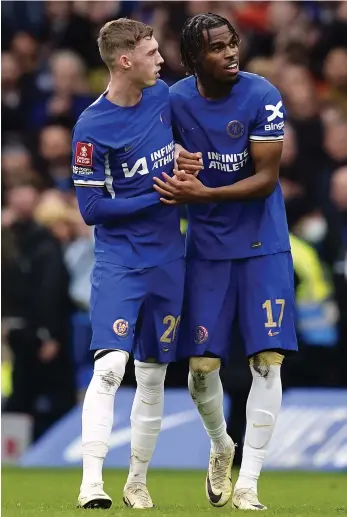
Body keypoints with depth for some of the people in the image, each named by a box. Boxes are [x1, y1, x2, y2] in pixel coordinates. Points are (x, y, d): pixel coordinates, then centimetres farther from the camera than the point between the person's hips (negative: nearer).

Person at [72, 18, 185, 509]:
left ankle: (137, 483, 21)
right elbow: (92, 208, -14)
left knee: (153, 374, 10)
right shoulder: (92, 127, -15)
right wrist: (161, 196, -16)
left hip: (168, 259, 6)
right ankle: (92, 483, -19)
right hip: (119, 261, -6)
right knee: (110, 364, -19)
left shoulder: (164, 96, 3)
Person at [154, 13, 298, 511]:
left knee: (267, 361, -9)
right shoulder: (175, 100, -5)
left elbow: (266, 179, -17)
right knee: (202, 364, 0)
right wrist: (177, 165, -13)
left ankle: (247, 483, -2)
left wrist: (203, 193, -28)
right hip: (206, 246, 2)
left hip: (262, 245, -2)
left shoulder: (261, 97, -14)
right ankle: (221, 447, 31)